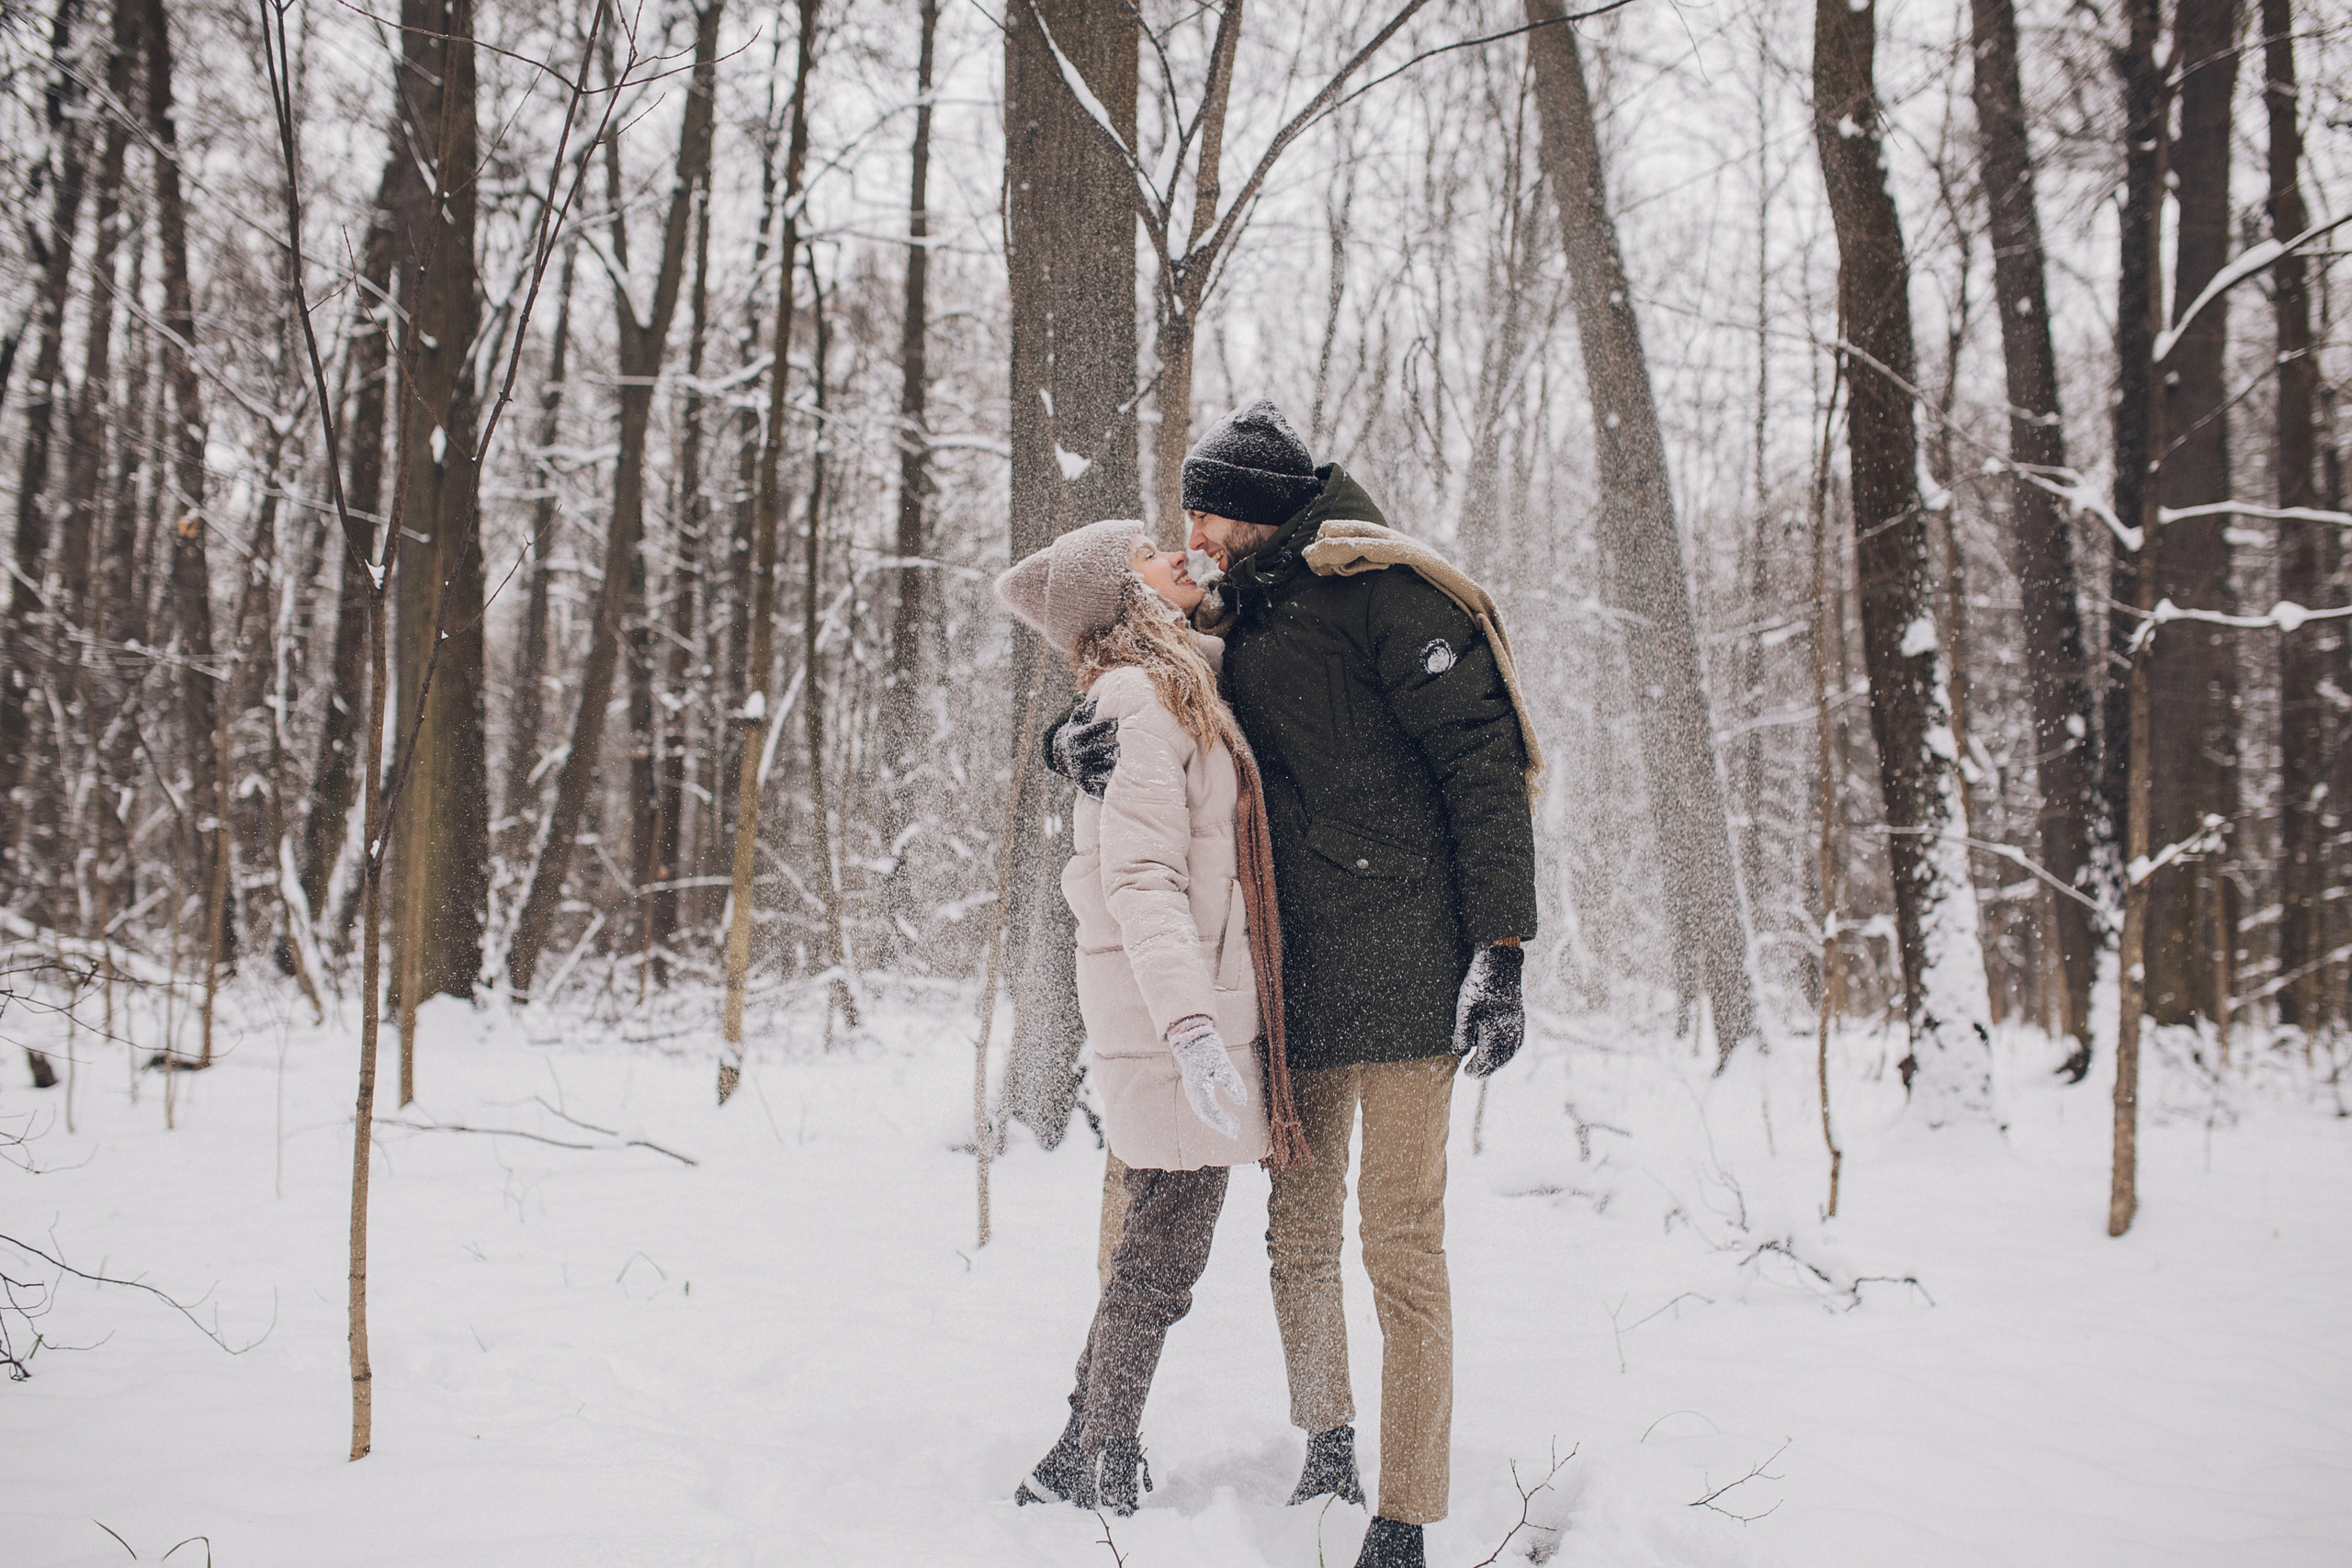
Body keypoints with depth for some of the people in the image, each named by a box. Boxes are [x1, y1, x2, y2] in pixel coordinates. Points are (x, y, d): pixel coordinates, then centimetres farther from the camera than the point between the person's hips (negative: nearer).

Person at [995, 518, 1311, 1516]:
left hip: (1192, 1018, 10)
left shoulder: (1188, 687, 16)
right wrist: (1190, 1024, -30)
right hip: (1174, 1024, -10)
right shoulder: (1141, 700, -13)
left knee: (1152, 1253, 15)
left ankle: (1082, 1465, 25)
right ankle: (1096, 1482, 7)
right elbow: (1143, 878, -21)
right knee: (1162, 1259, -3)